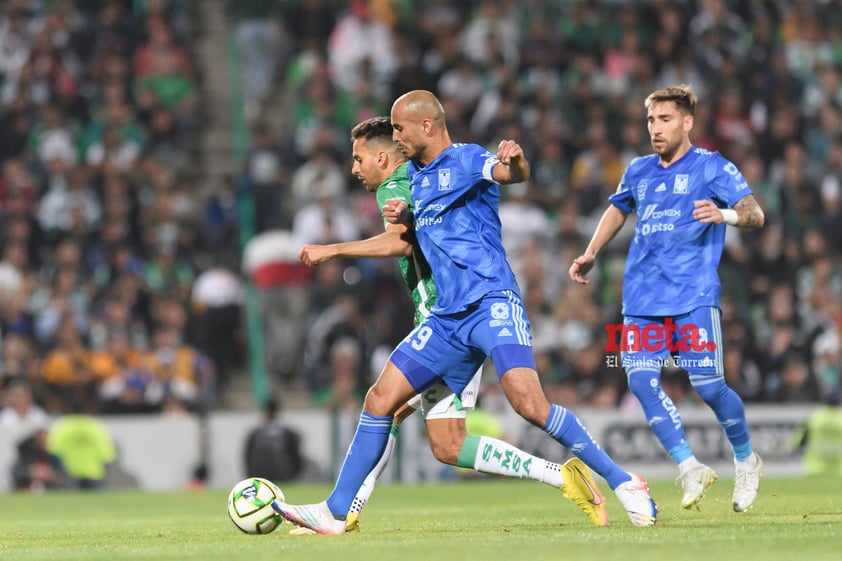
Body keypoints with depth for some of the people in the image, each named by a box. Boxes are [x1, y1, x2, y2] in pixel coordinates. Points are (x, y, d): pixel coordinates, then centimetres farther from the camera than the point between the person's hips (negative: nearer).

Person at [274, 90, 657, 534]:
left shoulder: (467, 160, -5)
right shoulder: (414, 174, 18)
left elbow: (513, 174, -26)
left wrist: (514, 159, -51)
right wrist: (402, 213, 14)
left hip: (492, 302, -8)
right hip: (447, 318, 8)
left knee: (528, 403, -23)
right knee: (380, 399, 3)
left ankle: (623, 483, -14)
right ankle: (335, 513, 8)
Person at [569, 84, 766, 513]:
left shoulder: (711, 167, 1)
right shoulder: (639, 171, 17)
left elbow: (755, 214, -8)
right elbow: (618, 209, 36)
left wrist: (725, 215, -29)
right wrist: (591, 254, 27)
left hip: (694, 295, -5)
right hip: (643, 297, 5)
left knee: (708, 385, -9)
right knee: (641, 379, -12)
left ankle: (746, 461, 16)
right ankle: (690, 469, -4)